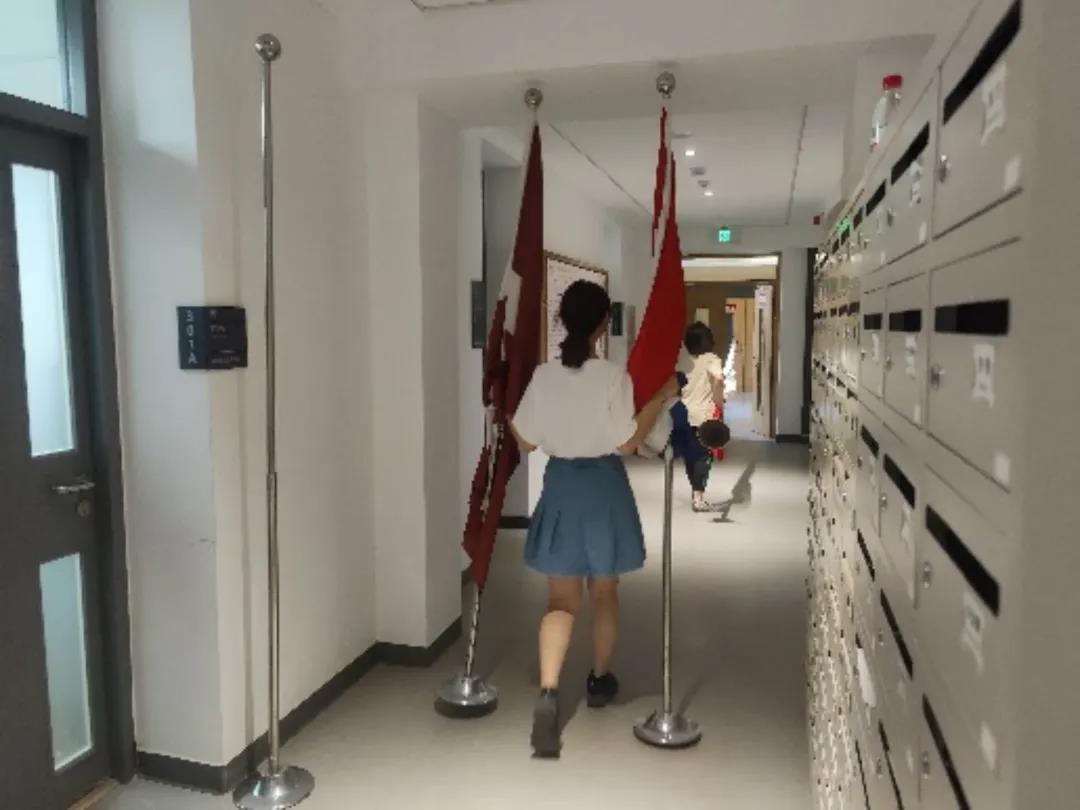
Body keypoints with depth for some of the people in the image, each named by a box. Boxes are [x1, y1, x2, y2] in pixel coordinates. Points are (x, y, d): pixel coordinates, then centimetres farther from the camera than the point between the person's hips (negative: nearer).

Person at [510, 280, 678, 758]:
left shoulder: (544, 376, -5)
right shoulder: (613, 377, -13)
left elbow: (526, 442, 0)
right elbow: (626, 444, -13)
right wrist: (660, 400, -5)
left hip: (560, 485, 2)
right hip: (603, 486, -2)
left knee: (561, 599, 7)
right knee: (604, 592, 18)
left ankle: (548, 692, -10)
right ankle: (600, 681, 34)